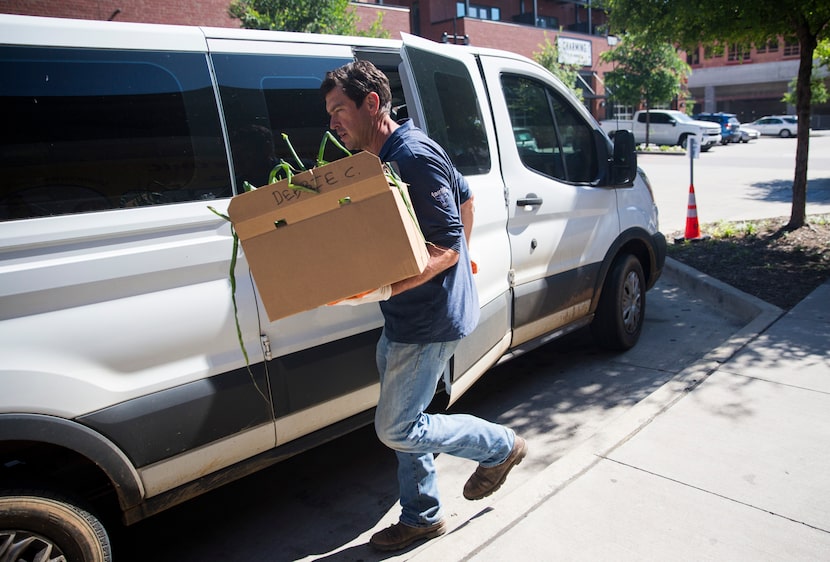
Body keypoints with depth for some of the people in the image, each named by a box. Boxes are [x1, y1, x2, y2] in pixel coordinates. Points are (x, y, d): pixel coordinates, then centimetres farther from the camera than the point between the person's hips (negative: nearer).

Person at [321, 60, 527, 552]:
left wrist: (382, 289, -36)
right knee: (402, 423, 17)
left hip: (430, 320, -10)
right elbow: (465, 195, 21)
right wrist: (463, 260, 26)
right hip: (404, 319, 10)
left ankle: (500, 446, 20)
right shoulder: (385, 157, 10)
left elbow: (446, 249, -24)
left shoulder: (414, 156, -22)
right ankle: (422, 517, 35)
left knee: (397, 430, 0)